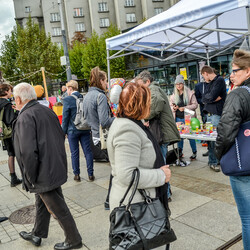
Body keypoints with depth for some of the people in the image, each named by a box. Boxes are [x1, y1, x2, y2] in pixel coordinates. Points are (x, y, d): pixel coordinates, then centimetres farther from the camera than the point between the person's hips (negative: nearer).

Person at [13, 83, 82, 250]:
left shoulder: (25, 118, -21)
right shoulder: (47, 111, 5)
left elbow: (28, 152, -28)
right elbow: (61, 135, 13)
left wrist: (31, 177, -15)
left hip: (44, 173, -9)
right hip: (56, 167, 9)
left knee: (58, 208, 7)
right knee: (42, 203, 24)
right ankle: (37, 235, 43)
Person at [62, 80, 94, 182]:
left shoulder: (67, 100, -13)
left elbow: (65, 118, -10)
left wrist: (64, 131, 0)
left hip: (72, 130, -3)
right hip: (85, 130, 3)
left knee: (74, 153, 9)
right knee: (88, 151, 9)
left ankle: (77, 175, 19)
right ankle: (90, 174, 15)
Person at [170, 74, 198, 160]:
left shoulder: (190, 93, -2)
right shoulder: (174, 95, 11)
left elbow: (195, 104, -4)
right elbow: (171, 105, 16)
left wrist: (185, 108, -16)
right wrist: (173, 108, -8)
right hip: (178, 118, 4)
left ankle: (194, 152, 13)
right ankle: (179, 151, 23)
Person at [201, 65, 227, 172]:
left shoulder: (219, 80, -5)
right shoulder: (209, 83, 20)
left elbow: (212, 96, -16)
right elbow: (204, 99, 8)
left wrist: (207, 98, 1)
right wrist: (214, 98, -5)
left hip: (216, 114, -7)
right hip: (209, 114, 7)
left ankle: (213, 162, 4)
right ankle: (213, 160, 15)